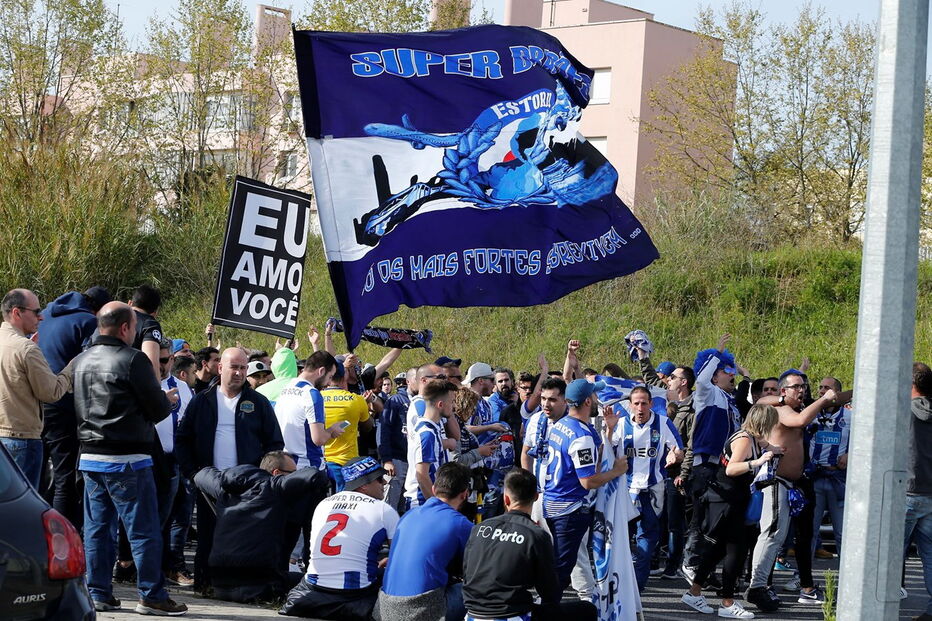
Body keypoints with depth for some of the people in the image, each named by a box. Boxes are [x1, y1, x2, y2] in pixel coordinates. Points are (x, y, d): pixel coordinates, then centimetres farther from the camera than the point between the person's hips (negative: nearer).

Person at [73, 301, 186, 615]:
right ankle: (151, 595, 0)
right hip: (127, 459, -7)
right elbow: (157, 410, -10)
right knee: (143, 529, -1)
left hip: (90, 457, 7)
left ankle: (98, 593, 13)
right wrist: (169, 400, 13)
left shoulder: (80, 361, 9)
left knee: (96, 528, 10)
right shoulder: (133, 359, -14)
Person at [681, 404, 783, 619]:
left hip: (733, 501, 10)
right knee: (737, 549, -8)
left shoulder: (753, 439, 11)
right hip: (725, 501, -10)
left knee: (721, 548, 14)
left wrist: (770, 451, 15)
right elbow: (731, 469, -32)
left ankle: (694, 593, 21)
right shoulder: (744, 440, -19)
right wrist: (757, 462, -39)